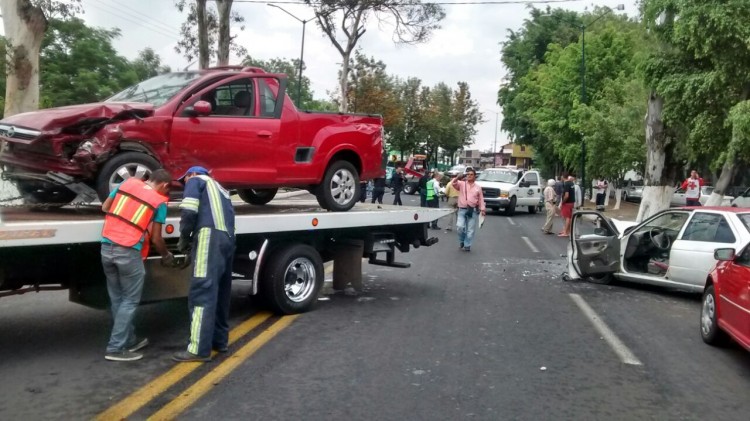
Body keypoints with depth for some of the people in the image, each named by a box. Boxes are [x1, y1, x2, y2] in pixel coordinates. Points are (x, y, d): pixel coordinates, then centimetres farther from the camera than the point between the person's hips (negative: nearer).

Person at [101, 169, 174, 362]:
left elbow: (105, 207, 16)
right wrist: (166, 256, 18)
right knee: (130, 300, 5)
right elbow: (156, 239, 0)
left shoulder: (128, 182, 10)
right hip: (128, 252, -6)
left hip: (107, 247, 6)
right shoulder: (159, 201, -1)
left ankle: (129, 340, 27)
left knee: (117, 298, 15)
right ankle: (116, 348, 4)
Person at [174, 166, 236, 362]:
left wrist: (184, 238, 6)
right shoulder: (219, 188, 36)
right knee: (220, 292, 15)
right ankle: (219, 340, 22)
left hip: (210, 236, -9)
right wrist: (191, 240, 19)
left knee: (202, 292, -11)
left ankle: (199, 349, -14)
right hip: (228, 239, 9)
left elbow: (188, 211, -6)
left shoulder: (196, 180, 13)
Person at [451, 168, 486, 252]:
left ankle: (467, 245, 12)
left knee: (470, 230, 2)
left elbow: (481, 199, 10)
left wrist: (482, 209, 1)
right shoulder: (461, 184, 7)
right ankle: (461, 241, 11)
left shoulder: (478, 187, 10)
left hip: (473, 210, 1)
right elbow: (453, 183, -10)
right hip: (462, 210, -1)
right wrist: (458, 178, -26)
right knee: (460, 226, -15)